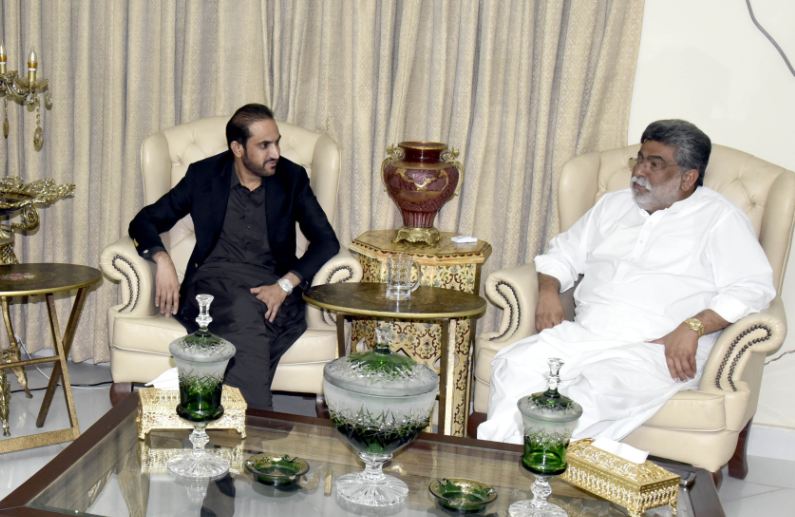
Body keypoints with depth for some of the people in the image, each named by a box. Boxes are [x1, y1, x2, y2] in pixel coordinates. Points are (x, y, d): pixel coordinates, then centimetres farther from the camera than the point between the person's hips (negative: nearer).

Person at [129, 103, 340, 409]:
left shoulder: (292, 178, 9)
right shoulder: (204, 175, 9)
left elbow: (327, 241, 2)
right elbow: (144, 221, 11)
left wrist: (284, 285, -14)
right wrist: (161, 259, -12)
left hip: (270, 288, 1)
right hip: (213, 281, 0)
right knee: (244, 313, -37)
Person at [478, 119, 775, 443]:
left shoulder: (719, 218, 5)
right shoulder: (613, 205, 23)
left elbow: (753, 287, -5)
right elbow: (564, 253, 27)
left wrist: (692, 327, -19)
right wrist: (549, 291, 4)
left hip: (658, 349, -5)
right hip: (585, 335, 5)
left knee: (594, 395, -37)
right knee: (515, 365, -25)